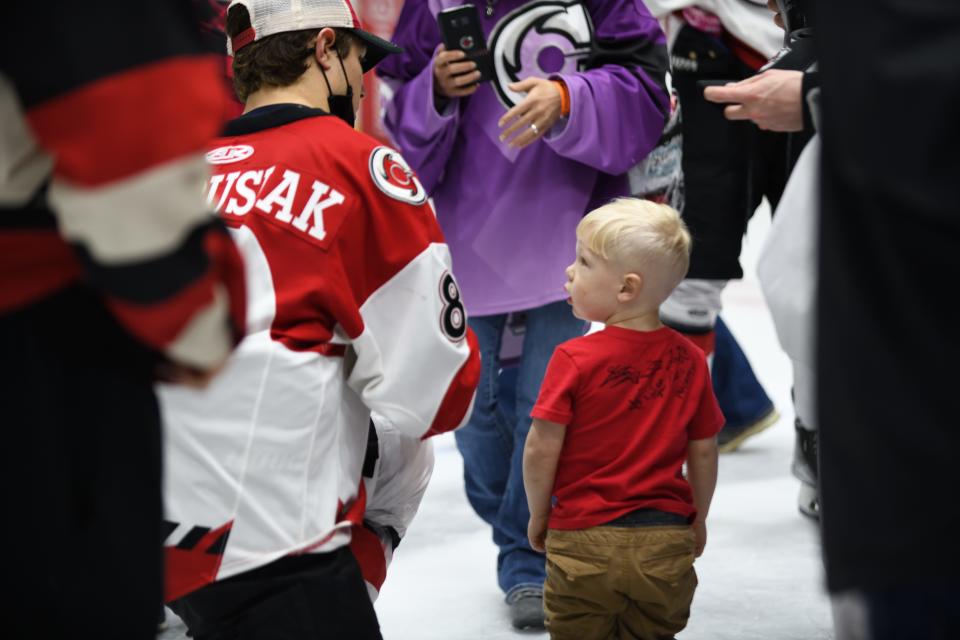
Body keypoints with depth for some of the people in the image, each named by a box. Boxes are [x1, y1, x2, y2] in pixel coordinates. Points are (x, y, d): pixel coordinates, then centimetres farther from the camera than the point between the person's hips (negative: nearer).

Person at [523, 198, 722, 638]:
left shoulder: (575, 359, -13)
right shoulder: (688, 359, -1)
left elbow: (541, 449, -11)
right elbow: (704, 451, 6)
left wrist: (538, 513, 5)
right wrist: (698, 519, 21)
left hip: (586, 542, -3)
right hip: (667, 543, 3)